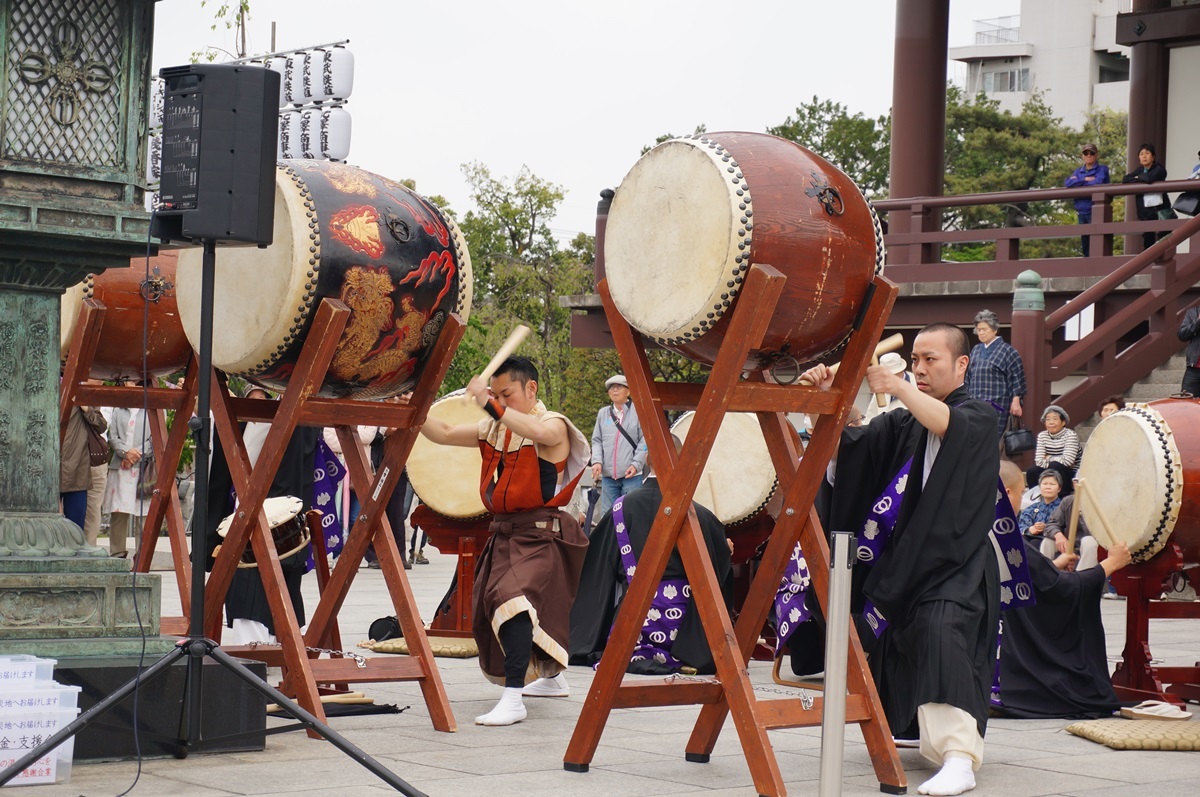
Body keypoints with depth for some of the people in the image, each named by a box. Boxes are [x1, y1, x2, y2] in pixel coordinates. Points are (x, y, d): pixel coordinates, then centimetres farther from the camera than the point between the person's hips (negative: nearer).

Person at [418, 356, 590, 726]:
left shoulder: (554, 426, -9)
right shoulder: (494, 429, 13)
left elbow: (538, 432, -33)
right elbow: (444, 434, 12)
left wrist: (491, 404, -39)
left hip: (540, 535, -9)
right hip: (504, 534, 9)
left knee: (513, 598, -30)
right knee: (491, 607, 20)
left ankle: (513, 698, -34)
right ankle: (552, 679, 43)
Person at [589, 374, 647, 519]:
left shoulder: (638, 411, 0)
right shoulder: (603, 413, 13)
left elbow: (645, 441, -3)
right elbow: (596, 440, 16)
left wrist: (636, 464, -11)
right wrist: (596, 461, 0)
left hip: (631, 475, -4)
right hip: (608, 475, 5)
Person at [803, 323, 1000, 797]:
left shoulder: (979, 418, -2)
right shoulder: (902, 423, 14)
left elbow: (947, 424, -26)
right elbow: (848, 451, 3)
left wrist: (895, 385, -39)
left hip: (960, 567, -7)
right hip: (909, 559, 7)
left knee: (940, 629, -31)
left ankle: (959, 758, -40)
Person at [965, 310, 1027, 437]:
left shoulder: (1007, 351, -3)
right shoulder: (976, 350, 16)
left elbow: (1017, 378, -5)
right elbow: (969, 377, 23)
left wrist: (1016, 401, -11)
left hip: (996, 405, -6)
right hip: (975, 405, 6)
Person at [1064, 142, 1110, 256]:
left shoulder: (1102, 169, 2)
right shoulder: (1078, 171, 18)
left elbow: (1098, 183, -16)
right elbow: (1068, 183, 1)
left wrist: (1078, 182, -3)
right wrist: (1085, 179, -11)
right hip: (1081, 212, 6)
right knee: (1084, 242, 10)